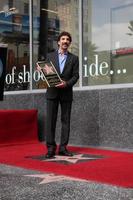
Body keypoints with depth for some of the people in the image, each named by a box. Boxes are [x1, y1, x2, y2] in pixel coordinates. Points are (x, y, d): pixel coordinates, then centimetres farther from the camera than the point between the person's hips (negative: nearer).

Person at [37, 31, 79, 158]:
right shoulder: (50, 56, 12)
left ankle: (63, 147, 9)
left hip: (66, 93, 0)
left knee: (66, 120, 2)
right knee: (51, 120, -3)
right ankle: (51, 148, 1)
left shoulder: (74, 58, 9)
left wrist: (67, 83, -15)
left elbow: (75, 75, 2)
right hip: (52, 92, 0)